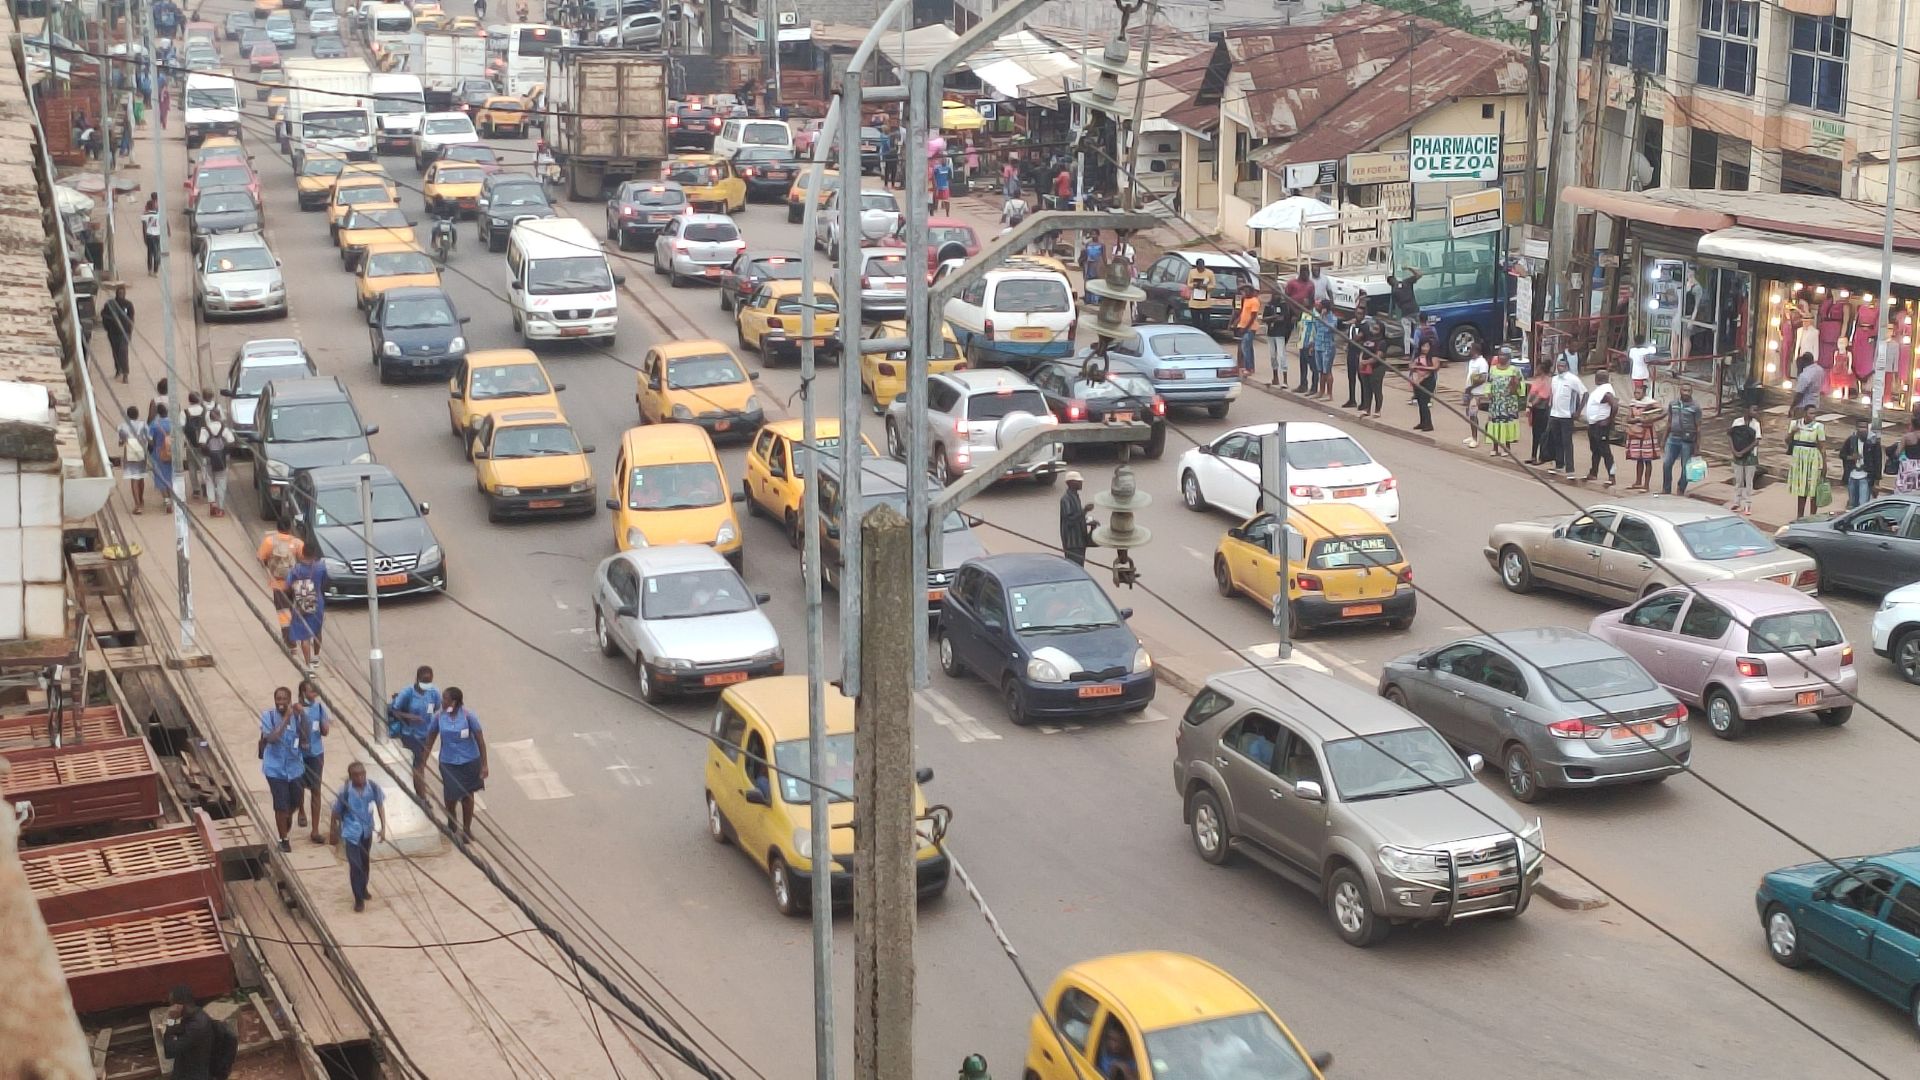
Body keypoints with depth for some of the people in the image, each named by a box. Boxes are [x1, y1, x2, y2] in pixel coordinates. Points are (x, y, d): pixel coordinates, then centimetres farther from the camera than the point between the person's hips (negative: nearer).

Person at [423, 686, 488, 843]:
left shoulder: (468, 715, -16)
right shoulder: (439, 716, -9)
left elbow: (480, 740, -11)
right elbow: (431, 738, 3)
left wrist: (484, 764, -11)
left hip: (469, 761, -1)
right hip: (448, 762, 1)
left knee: (467, 795, 11)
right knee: (451, 796, 1)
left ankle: (466, 829, 30)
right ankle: (450, 822, 34)